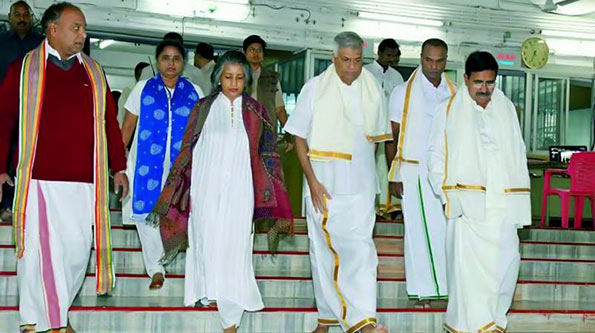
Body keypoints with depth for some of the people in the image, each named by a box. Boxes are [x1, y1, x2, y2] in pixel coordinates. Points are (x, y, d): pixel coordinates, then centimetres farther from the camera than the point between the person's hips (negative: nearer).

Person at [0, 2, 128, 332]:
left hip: (84, 182, 3)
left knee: (77, 250, 2)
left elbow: (109, 122, 15)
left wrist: (118, 167, 11)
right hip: (38, 179, -3)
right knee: (39, 250, -2)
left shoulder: (93, 73, 15)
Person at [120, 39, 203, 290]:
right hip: (147, 162, 0)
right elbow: (127, 126, 6)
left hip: (182, 164, 0)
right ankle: (156, 269, 12)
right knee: (147, 212, 0)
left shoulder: (194, 92, 7)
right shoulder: (143, 89, 6)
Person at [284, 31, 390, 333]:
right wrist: (312, 181, -9)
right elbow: (299, 138, -1)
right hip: (323, 184, -1)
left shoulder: (373, 90, 5)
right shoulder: (315, 88, -2)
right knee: (324, 251, 6)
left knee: (360, 248, -9)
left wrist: (365, 170, 9)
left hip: (360, 185, 1)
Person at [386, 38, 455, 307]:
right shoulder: (403, 93, 1)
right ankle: (423, 290, 8)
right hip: (415, 173, -2)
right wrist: (394, 177, -5)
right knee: (419, 230, 1)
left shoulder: (455, 94, 9)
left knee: (448, 228, -3)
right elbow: (393, 138, 0)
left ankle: (448, 285, 4)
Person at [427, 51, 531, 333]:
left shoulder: (507, 109, 13)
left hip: (502, 201, 3)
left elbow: (517, 154, 16)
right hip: (467, 201, -3)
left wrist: (519, 200, 8)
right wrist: (447, 194, -5)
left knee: (506, 260, 0)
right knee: (468, 262, -9)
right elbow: (436, 155, 6)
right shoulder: (449, 111, 5)